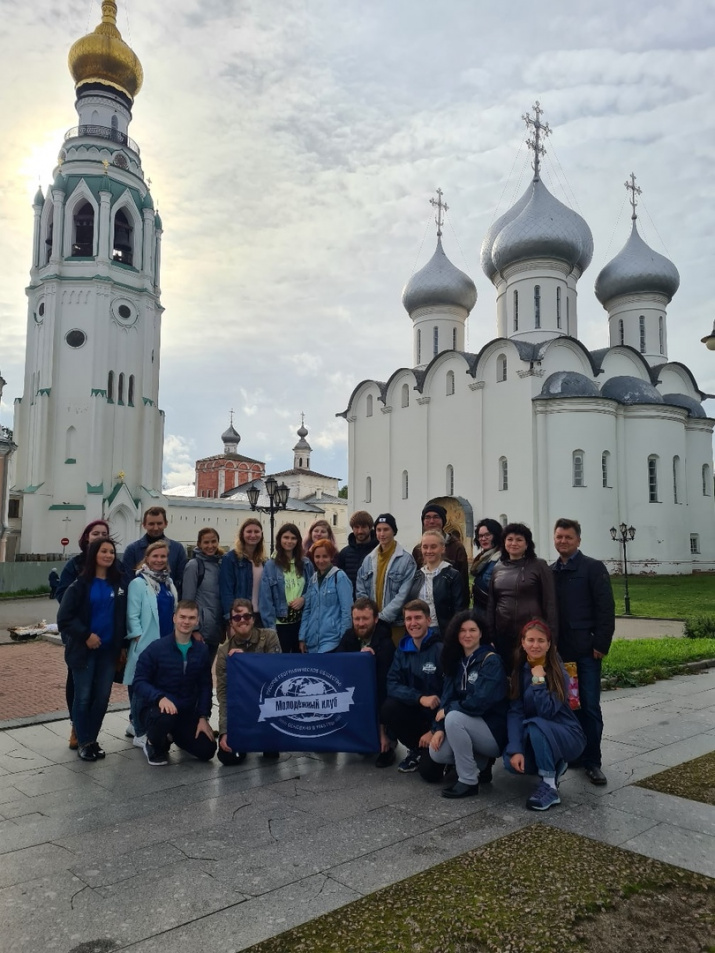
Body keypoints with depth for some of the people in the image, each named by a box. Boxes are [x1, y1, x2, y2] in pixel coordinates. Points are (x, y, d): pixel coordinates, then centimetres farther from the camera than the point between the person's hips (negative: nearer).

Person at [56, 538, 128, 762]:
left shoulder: (119, 583, 3)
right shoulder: (81, 583, -7)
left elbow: (123, 617, 8)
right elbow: (64, 618, -9)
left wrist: (122, 645, 5)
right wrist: (85, 635, -16)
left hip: (109, 649, 3)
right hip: (84, 649, -3)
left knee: (102, 696, 8)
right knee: (83, 697, 3)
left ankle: (92, 739, 22)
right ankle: (83, 742, 17)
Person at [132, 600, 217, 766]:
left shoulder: (202, 650, -1)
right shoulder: (156, 648, -12)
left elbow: (205, 686, 4)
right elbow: (139, 682, -14)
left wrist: (203, 717, -4)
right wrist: (160, 697, -31)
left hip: (187, 712, 4)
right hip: (156, 708, -4)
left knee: (207, 750, -8)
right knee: (166, 717, -38)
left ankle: (173, 736, 23)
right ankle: (154, 746, -2)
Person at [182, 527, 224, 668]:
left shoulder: (220, 564, 10)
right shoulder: (194, 565, -7)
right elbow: (188, 599, -10)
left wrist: (224, 627, 12)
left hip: (216, 627, 6)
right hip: (200, 627, -6)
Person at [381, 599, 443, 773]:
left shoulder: (441, 649, -18)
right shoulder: (403, 649, 0)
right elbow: (392, 684, -8)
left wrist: (436, 730, -19)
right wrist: (420, 698, -25)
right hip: (414, 709, 5)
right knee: (388, 709, -24)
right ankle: (417, 749, 1)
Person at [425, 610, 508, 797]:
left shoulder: (491, 661, -16)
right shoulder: (457, 661, 6)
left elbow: (479, 702, -26)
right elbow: (447, 697, 1)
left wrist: (447, 710, -14)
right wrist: (439, 728, -14)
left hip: (494, 731, -7)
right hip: (467, 728, 7)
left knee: (454, 717, -30)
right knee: (437, 753, -15)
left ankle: (469, 781, -16)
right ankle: (481, 763, 10)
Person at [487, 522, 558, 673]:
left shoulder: (539, 566, -3)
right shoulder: (497, 568, 8)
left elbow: (550, 603, -5)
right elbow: (491, 603, 12)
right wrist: (489, 634, 9)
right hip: (503, 633, 4)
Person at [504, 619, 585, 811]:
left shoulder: (558, 671, -17)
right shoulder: (519, 670, -5)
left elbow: (547, 711, -28)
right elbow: (515, 712, -12)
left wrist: (538, 680, -29)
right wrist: (516, 749, -23)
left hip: (566, 736, -5)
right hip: (536, 737, 5)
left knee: (536, 725, -35)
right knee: (511, 762, -23)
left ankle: (550, 787, -18)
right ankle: (555, 765, 8)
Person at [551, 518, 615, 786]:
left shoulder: (593, 568, -2)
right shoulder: (550, 572, 12)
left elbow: (606, 609, -7)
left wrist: (601, 644, -13)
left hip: (585, 650, -4)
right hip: (559, 650, 4)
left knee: (589, 707, 0)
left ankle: (592, 761, 10)